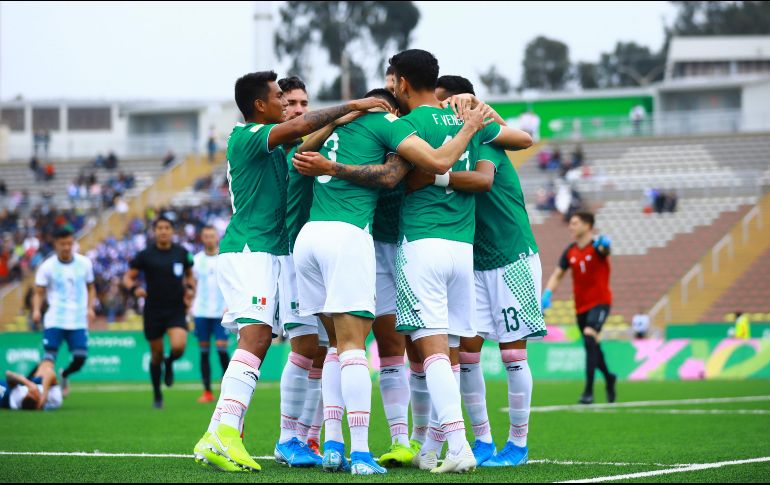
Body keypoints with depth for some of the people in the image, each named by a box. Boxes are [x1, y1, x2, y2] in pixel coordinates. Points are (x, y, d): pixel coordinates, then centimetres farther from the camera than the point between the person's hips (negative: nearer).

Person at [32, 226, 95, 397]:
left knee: (80, 357, -6)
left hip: (79, 320, 2)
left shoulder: (84, 263, 5)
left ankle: (64, 376, 26)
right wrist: (36, 310, -21)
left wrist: (90, 308, 2)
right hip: (55, 319, -2)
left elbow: (90, 288, 17)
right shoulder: (47, 267, -3)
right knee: (49, 356, -13)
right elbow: (39, 293, -2)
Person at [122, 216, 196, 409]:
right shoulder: (145, 255, -4)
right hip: (153, 311, 0)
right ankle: (157, 394, 26)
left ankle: (169, 364, 15)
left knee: (179, 346, -23)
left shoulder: (182, 253, 2)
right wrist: (134, 288, -20)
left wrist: (190, 289, -1)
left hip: (177, 309, 0)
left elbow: (189, 275, 19)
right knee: (156, 354, 6)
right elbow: (128, 277, 1)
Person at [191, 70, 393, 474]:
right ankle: (224, 435, -31)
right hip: (249, 251, -10)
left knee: (256, 341, 6)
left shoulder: (270, 144, 20)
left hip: (265, 254, 10)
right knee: (256, 337, -21)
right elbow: (300, 126, -23)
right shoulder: (246, 136, -10)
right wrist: (351, 106, -17)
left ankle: (215, 439, 3)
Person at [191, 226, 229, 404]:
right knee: (204, 351, 2)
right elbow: (193, 285, 15)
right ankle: (207, 392, 6)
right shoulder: (196, 260, 9)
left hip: (221, 312, -3)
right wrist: (190, 307, 7)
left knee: (221, 348, -11)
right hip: (201, 311, 3)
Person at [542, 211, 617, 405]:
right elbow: (557, 275, 11)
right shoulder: (570, 252, 5)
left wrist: (604, 245, -62)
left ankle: (589, 392, -26)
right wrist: (547, 293, -7)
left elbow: (605, 250, -37)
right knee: (592, 347, 14)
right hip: (581, 306, 6)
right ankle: (609, 378, 41)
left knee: (589, 338, -25)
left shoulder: (596, 246, -12)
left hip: (600, 302, -6)